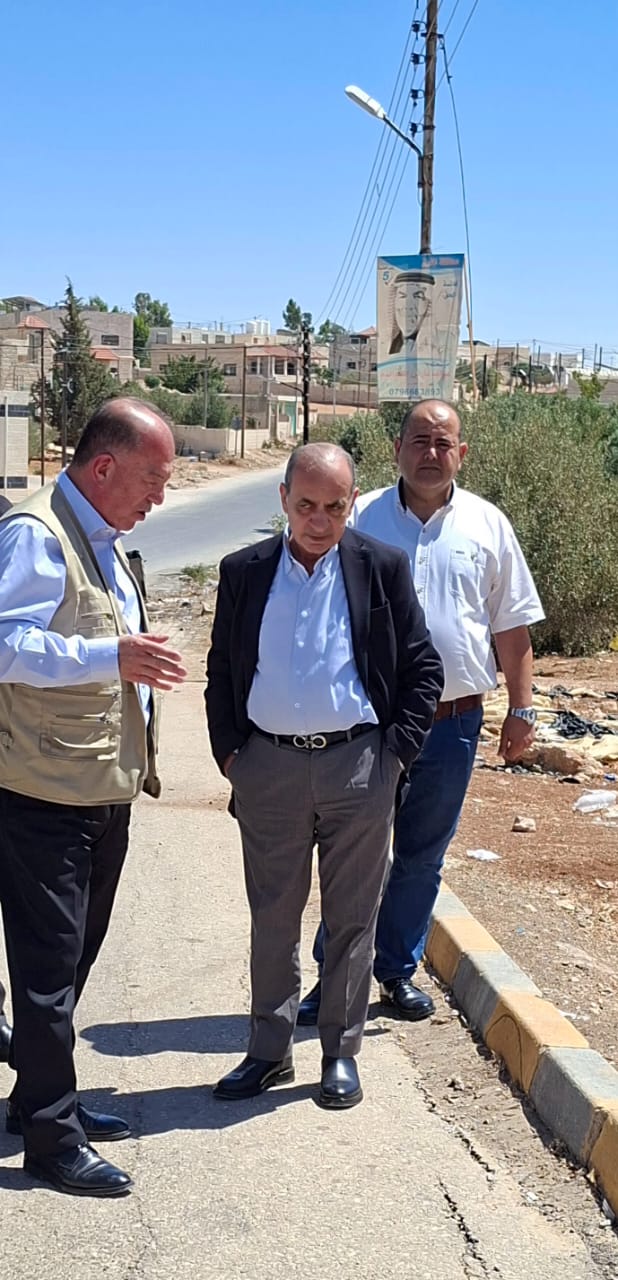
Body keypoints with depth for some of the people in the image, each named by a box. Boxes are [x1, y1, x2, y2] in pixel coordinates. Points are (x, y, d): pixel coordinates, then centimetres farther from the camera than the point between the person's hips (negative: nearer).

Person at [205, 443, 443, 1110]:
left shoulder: (383, 568, 0)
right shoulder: (243, 573, 4)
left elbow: (422, 669, 3)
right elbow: (221, 674, 10)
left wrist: (396, 751, -4)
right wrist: (229, 752, 3)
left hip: (358, 763, -1)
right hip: (268, 766, 1)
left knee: (352, 918, 8)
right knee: (272, 917, 10)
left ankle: (341, 1052, 22)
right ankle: (268, 1051, 23)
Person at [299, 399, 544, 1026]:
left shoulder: (488, 526, 6)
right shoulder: (361, 520, 0)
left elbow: (512, 627, 9)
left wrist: (521, 708, 5)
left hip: (453, 721, 2)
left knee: (421, 857, 13)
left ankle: (398, 970, 28)